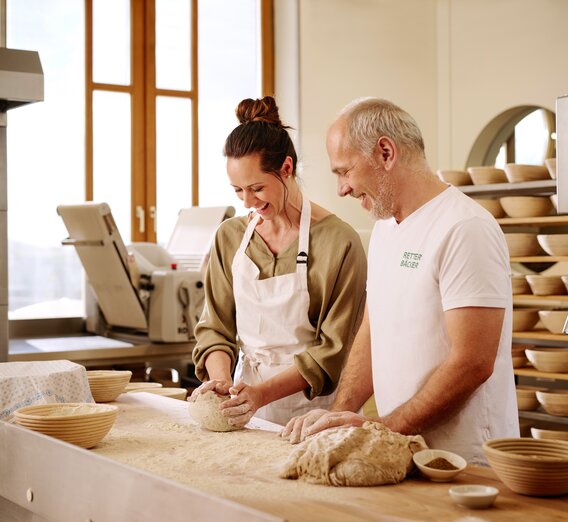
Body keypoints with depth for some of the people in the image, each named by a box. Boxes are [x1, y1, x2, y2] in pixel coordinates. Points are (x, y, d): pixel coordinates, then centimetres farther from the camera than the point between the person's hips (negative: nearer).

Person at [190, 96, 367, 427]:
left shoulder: (340, 242, -8)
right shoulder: (230, 237, 9)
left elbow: (333, 349, -8)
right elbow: (215, 326, 10)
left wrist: (264, 392, -17)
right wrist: (221, 379, -9)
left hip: (310, 408, -4)